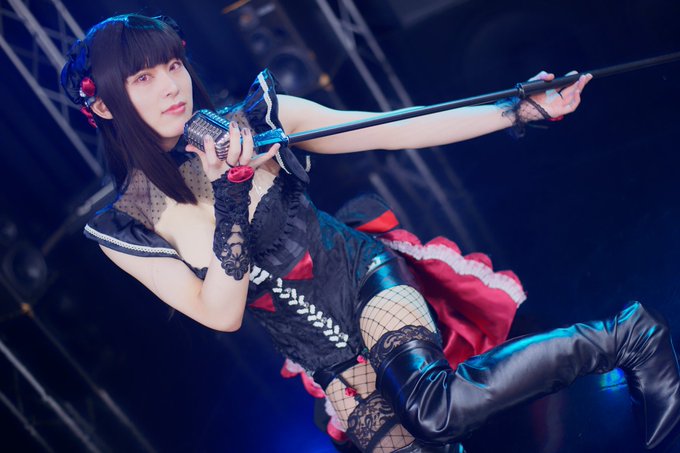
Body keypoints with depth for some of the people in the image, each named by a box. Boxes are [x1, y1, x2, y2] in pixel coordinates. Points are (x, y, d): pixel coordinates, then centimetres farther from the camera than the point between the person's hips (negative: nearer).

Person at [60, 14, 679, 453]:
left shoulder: (252, 121, -5)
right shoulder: (129, 226, -5)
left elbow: (392, 131, -3)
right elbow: (222, 315, -11)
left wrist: (519, 111, -9)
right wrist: (229, 202, -24)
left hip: (367, 281, -2)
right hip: (329, 361, 2)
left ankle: (627, 337, -16)